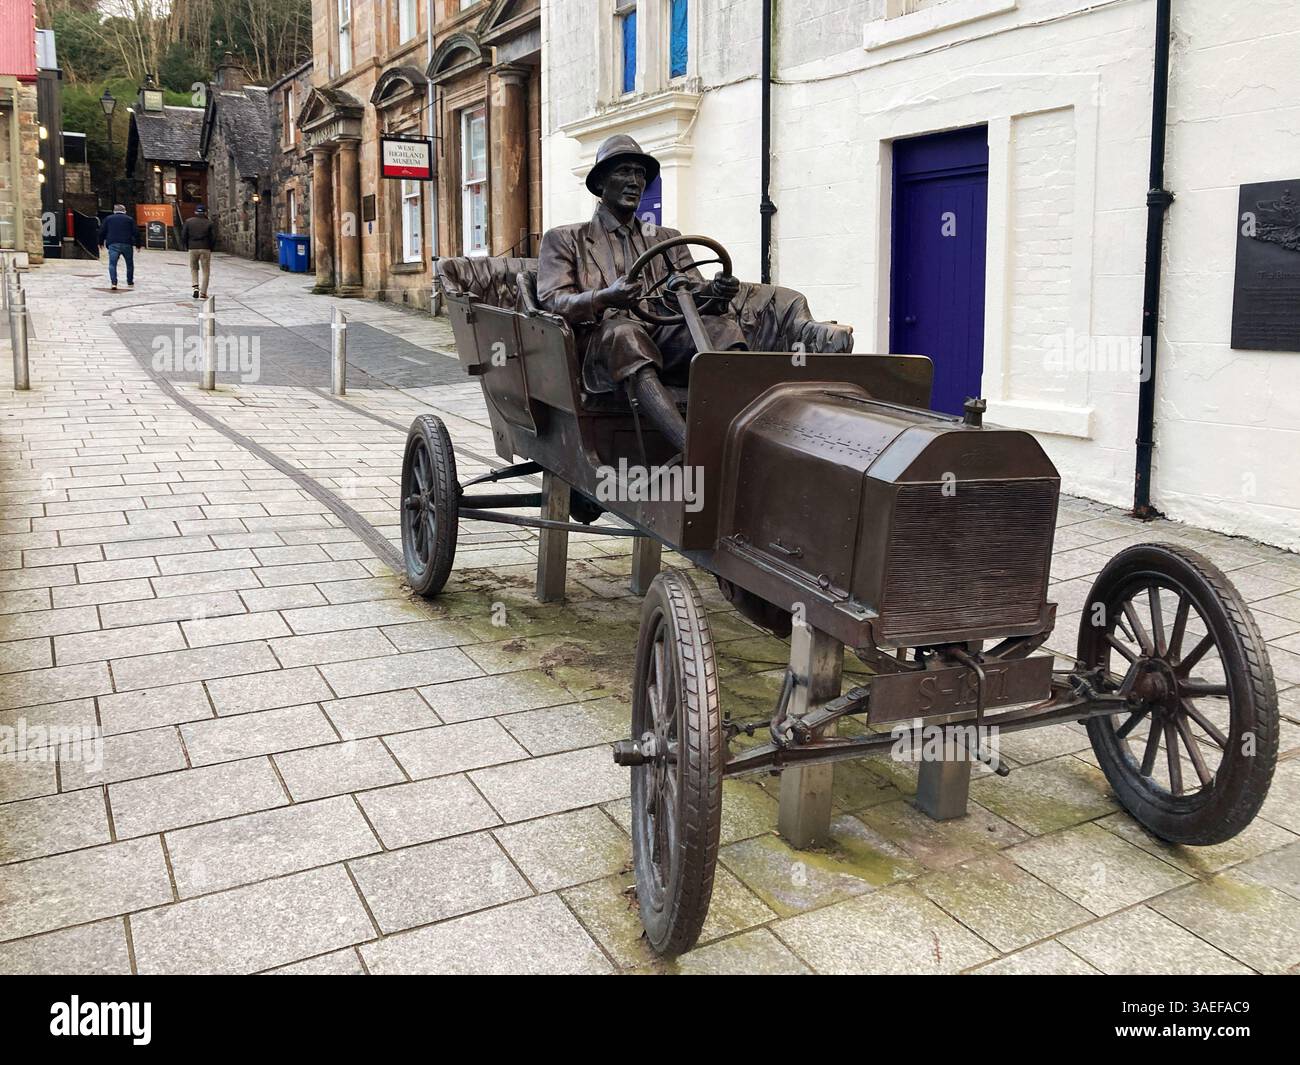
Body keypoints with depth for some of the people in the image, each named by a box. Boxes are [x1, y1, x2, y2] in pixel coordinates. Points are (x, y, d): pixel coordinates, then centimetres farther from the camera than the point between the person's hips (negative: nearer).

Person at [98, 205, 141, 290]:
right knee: (130, 264, 16)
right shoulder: (129, 219, 9)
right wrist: (138, 244, 10)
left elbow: (102, 231, 9)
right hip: (127, 245, 0)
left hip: (113, 245, 0)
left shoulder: (108, 219, 11)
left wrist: (101, 242, 20)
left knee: (112, 264, -5)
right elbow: (136, 233, 4)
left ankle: (113, 283, -20)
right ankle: (130, 282, 21)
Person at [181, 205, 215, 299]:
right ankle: (203, 293, 1)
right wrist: (211, 249, 8)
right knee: (206, 271, 5)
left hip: (193, 248, 2)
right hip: (205, 249, -2)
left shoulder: (188, 221, 4)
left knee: (193, 268, 19)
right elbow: (212, 237, -3)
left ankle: (195, 287, -2)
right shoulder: (208, 223, -1)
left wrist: (186, 247, 15)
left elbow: (183, 235, 3)